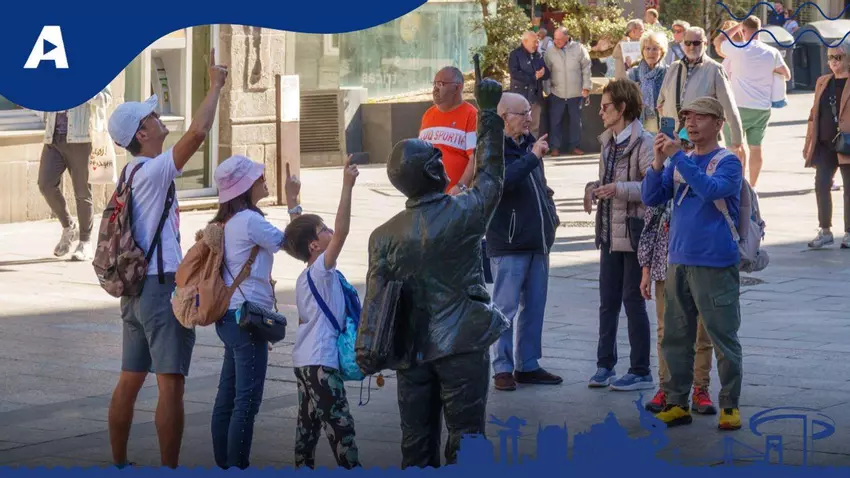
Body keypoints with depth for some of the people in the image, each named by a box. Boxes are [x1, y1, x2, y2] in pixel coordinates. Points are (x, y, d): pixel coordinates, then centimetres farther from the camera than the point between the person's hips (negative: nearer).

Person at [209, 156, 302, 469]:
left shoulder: (225, 222, 11)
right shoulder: (249, 220, -16)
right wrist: (293, 201, -6)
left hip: (230, 317, 10)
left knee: (227, 396, 13)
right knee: (247, 401, -7)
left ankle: (223, 465, 18)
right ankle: (238, 466, -6)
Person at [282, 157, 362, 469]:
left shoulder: (304, 279, 15)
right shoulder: (321, 269, -13)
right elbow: (342, 232, -26)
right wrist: (347, 186, -31)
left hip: (304, 360, 10)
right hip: (320, 362, -10)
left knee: (309, 422, 11)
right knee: (339, 424, -11)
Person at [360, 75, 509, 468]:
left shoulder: (384, 236, 0)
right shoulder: (463, 215, -8)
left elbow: (374, 302, 0)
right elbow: (491, 176, 9)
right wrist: (489, 116, 18)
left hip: (411, 351, 4)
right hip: (462, 347, -3)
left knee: (416, 445, 9)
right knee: (465, 440, -2)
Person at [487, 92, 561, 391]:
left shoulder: (529, 144, 14)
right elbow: (501, 181, -30)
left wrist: (550, 211, 13)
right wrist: (532, 157, -28)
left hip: (538, 242, 8)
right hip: (508, 245, -8)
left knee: (534, 307, 11)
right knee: (506, 307, -5)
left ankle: (528, 364, 19)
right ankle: (502, 368, 0)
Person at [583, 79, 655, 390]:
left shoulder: (643, 143, -13)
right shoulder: (608, 141, 13)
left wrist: (619, 189, -27)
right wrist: (593, 188, 5)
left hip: (634, 233, -8)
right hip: (609, 232, 8)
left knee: (633, 301, -2)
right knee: (607, 301, 11)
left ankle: (641, 372, 6)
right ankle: (605, 365, 20)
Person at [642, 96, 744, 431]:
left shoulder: (727, 162, -5)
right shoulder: (678, 162, 12)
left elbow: (711, 189, -24)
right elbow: (651, 198, 4)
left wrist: (677, 156, -24)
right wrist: (659, 161, -11)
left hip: (715, 265, -6)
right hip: (678, 262, 6)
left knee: (723, 338, -2)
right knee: (675, 338, 8)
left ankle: (730, 406, 6)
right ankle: (676, 403, 15)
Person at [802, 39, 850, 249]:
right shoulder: (823, 82, 12)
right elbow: (815, 113, 15)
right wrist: (809, 142, 12)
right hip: (825, 144, 5)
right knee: (821, 185, -1)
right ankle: (825, 232, 7)